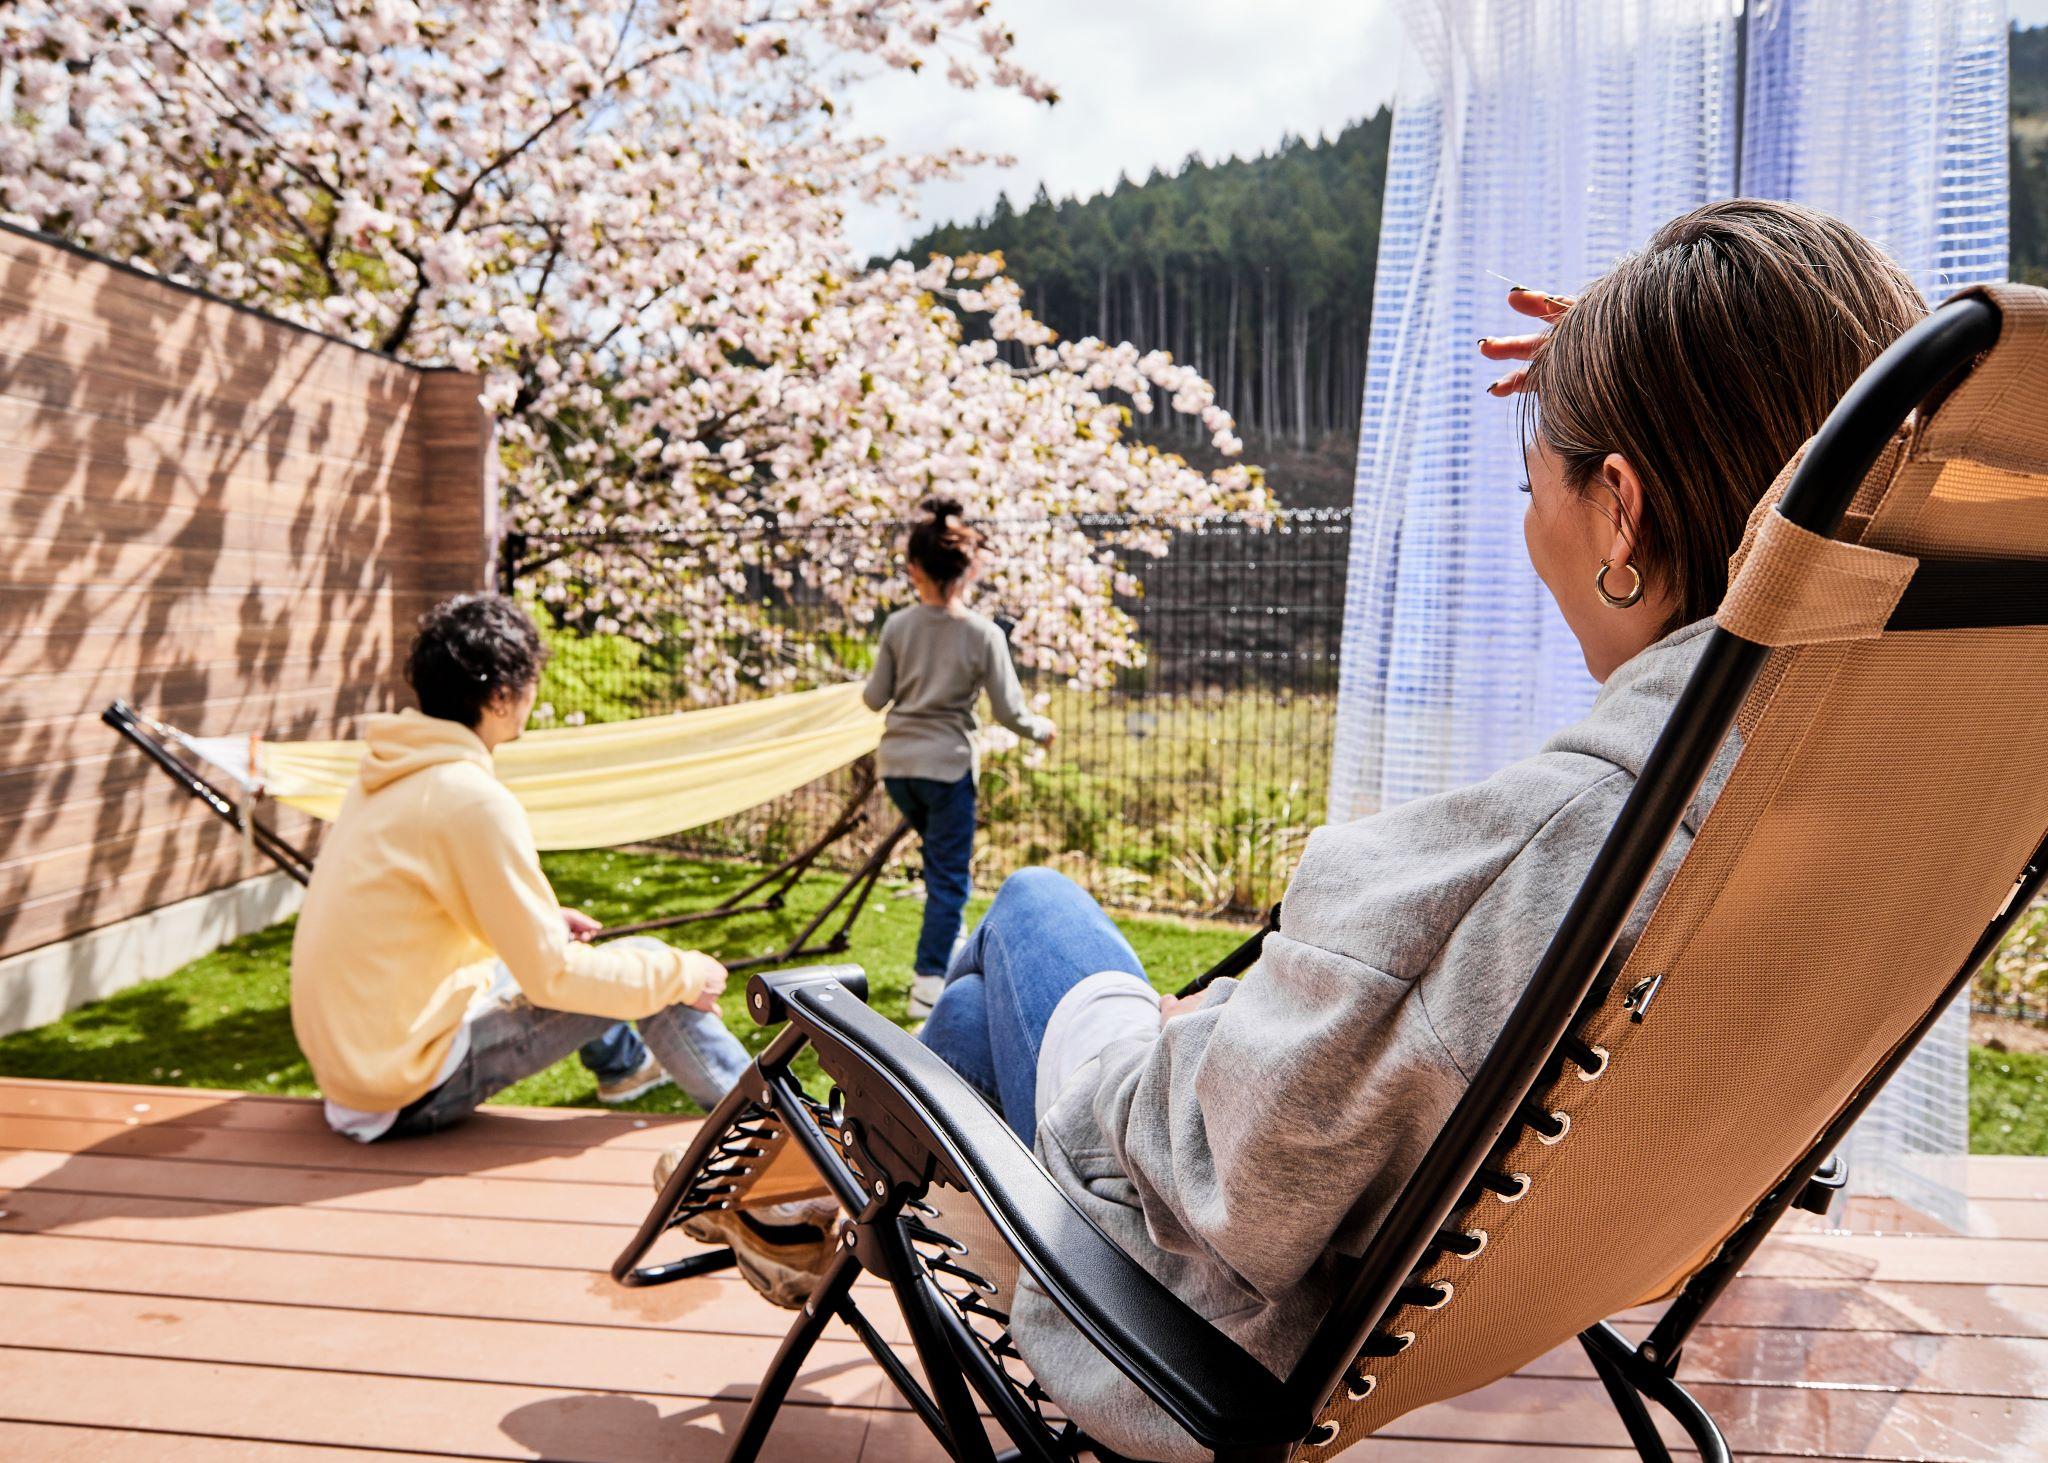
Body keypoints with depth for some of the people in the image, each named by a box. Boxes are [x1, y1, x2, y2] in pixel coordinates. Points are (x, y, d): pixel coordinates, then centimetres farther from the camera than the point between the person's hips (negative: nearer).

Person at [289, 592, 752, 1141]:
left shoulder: (388, 773, 5)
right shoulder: (472, 799, -22)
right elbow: (550, 976, -20)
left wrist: (540, 922, 21)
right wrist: (682, 975, -9)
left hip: (345, 1054, 9)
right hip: (411, 1092, -9)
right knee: (644, 959, -6)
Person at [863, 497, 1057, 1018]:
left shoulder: (898, 626, -3)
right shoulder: (984, 634, -11)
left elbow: (875, 697, 3)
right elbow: (1009, 710, -8)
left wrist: (869, 684, 27)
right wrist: (1042, 729, 12)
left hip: (897, 763, 5)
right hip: (947, 764, -4)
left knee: (943, 858, 27)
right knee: (949, 875, 5)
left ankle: (949, 945, 40)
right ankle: (929, 983, 5)